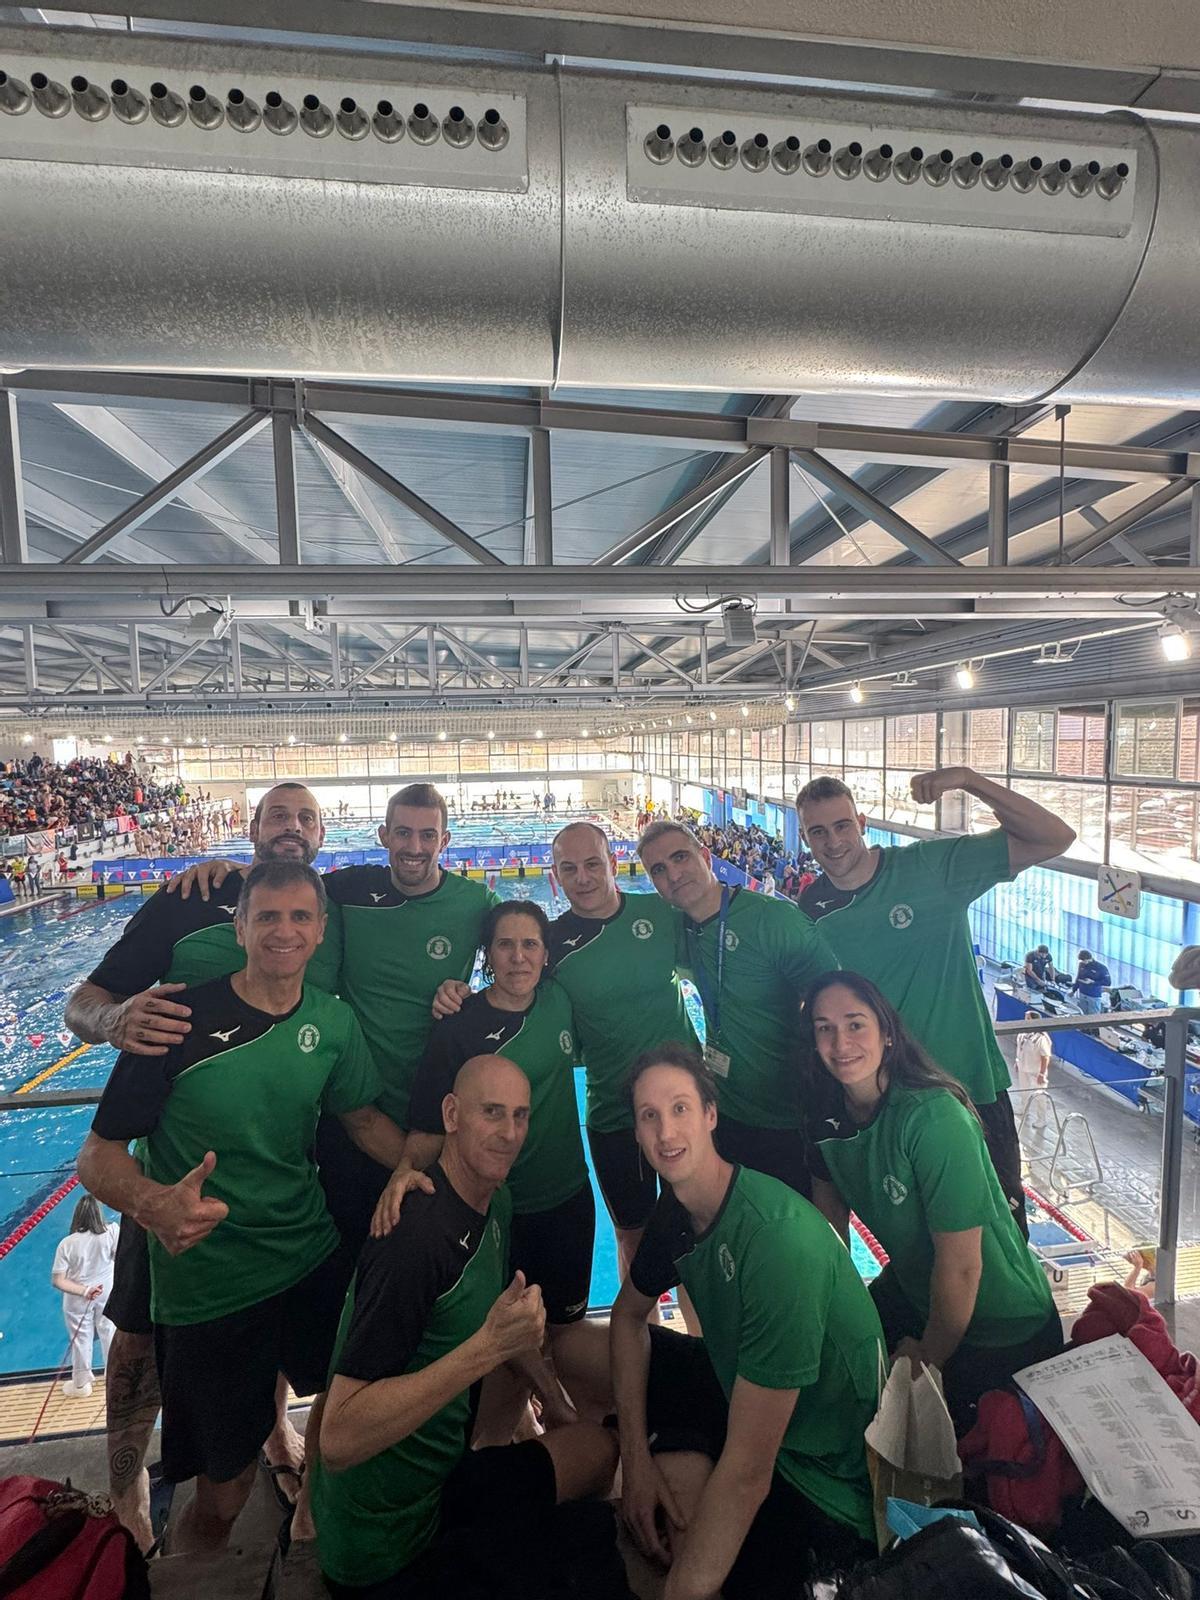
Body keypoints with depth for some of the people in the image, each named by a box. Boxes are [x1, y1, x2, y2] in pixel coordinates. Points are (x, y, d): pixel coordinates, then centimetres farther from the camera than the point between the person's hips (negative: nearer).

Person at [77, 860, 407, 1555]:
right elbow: (100, 1155, -15)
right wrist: (152, 1204, -35)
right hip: (209, 1289, -4)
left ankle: (312, 1516, 53)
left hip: (317, 1263, 4)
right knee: (224, 1492, 12)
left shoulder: (334, 1021, -6)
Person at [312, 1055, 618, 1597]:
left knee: (598, 1443, 17)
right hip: (382, 1547, -8)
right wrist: (488, 1348, -37)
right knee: (597, 1446, 2)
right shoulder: (416, 1236, -30)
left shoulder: (497, 1204, -2)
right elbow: (338, 1439, -32)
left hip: (439, 1468, 8)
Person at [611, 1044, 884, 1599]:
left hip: (825, 1481, -7)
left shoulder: (778, 1239, -34)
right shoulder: (676, 1210, -9)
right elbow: (628, 1315, 8)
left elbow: (747, 1473, -31)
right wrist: (635, 1457, -1)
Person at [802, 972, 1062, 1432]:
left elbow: (961, 1265, -27)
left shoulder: (935, 1118, -33)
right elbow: (831, 1214, 3)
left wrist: (929, 1360, -12)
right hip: (912, 1288, 6)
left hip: (1002, 1329, -6)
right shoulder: (827, 1113, -11)